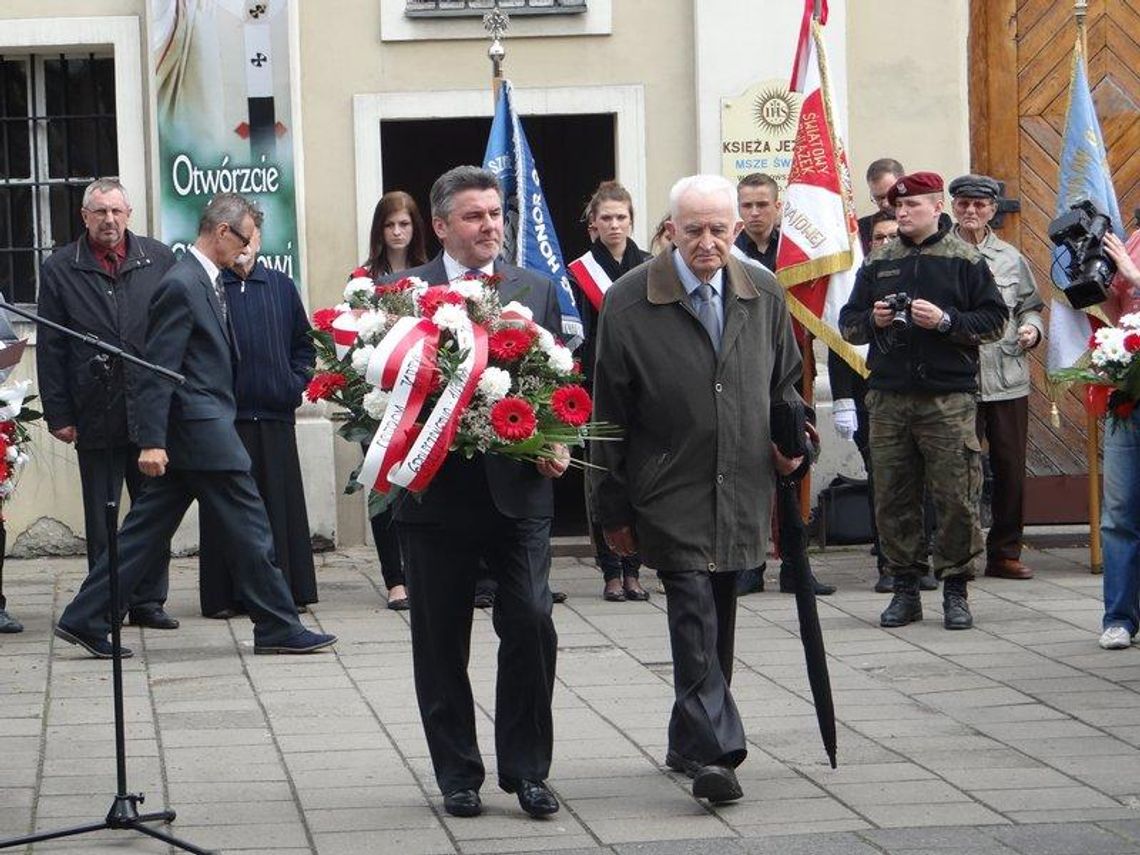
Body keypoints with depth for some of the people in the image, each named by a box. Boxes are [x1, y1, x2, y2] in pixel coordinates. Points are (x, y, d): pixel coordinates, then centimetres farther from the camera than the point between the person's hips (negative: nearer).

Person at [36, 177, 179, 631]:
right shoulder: (59, 270, 2)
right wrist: (59, 415, -3)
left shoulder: (159, 260, 4)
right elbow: (50, 350, 2)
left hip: (153, 411, 1)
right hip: (96, 418, -1)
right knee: (101, 520, 6)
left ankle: (149, 601, 16)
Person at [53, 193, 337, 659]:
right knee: (249, 530, -2)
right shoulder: (181, 285, -15)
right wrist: (152, 441, -22)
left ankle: (85, 620, 12)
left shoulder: (204, 282, 16)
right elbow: (158, 368, -19)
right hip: (201, 431, -10)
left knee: (147, 530, 10)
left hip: (199, 431, 10)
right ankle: (277, 628, 6)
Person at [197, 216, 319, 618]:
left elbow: (304, 344, 19)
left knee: (282, 506, 5)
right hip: (225, 416, -3)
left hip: (275, 416, 3)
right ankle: (225, 595, 4)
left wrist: (296, 382, 6)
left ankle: (288, 588, 12)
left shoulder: (281, 287, 11)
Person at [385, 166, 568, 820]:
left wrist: (557, 445, -9)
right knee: (441, 642, 6)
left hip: (518, 489, 1)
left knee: (531, 625, -7)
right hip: (437, 491, 0)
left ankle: (527, 769, 6)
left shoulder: (537, 290, 9)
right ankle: (458, 775, 17)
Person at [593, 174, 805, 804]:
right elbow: (609, 414, -3)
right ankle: (713, 751, -18)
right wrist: (614, 509, -2)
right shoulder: (628, 303, -7)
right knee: (694, 616, -14)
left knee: (715, 624, 11)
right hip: (670, 494, -4)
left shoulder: (765, 294, 5)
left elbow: (785, 384, 20)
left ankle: (690, 743, 24)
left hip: (740, 492, 4)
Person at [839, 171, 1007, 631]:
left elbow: (994, 321, -1)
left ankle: (955, 589, 5)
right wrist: (873, 320, -4)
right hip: (889, 398, 4)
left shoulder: (965, 260, 3)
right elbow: (847, 324, 17)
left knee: (956, 498, -4)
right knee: (893, 498, 4)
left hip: (949, 398, -4)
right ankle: (905, 588, 13)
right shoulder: (878, 263, 14)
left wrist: (946, 321, -14)